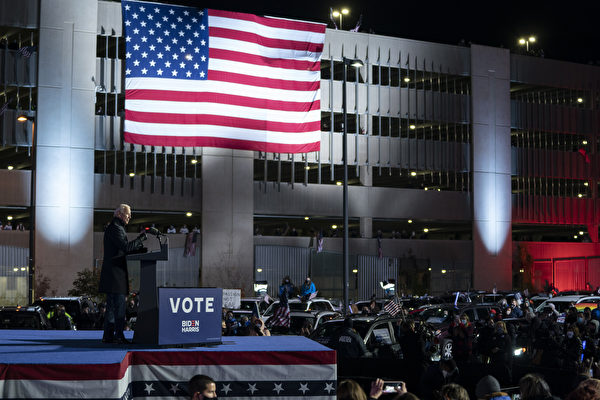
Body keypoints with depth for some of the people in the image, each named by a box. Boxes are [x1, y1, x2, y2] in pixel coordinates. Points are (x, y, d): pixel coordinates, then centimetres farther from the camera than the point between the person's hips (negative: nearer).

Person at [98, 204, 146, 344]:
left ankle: (108, 335, 14)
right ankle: (119, 336, -9)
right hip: (115, 273, -11)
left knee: (112, 305, 11)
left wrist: (138, 246, 12)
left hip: (112, 273, 11)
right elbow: (125, 247, -22)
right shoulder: (115, 228, -12)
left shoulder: (114, 227, 22)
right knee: (119, 306, -10)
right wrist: (141, 239, -15)